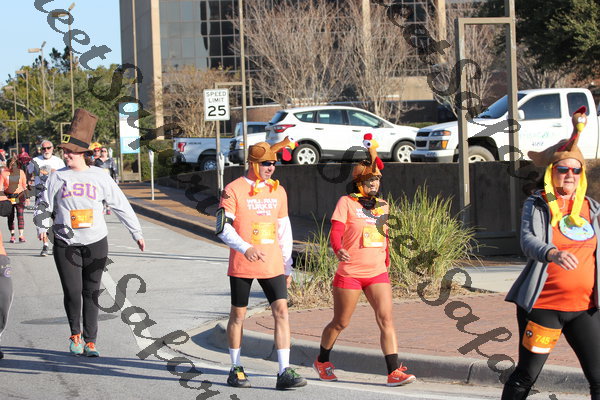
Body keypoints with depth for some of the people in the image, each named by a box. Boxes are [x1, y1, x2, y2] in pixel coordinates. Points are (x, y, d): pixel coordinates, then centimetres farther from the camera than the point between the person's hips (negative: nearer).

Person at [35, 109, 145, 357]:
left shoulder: (99, 177, 3)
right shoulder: (58, 177, 3)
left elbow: (121, 205, 9)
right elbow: (45, 205, 14)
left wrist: (136, 233, 10)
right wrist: (42, 227, 2)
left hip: (96, 243, 0)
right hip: (66, 244, 0)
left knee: (92, 293, 3)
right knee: (72, 292, -6)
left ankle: (90, 342, 12)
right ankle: (75, 334, 18)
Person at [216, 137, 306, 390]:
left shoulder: (278, 191, 11)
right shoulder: (234, 190, -5)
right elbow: (222, 227, -11)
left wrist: (287, 267, 16)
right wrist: (245, 248, -25)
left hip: (272, 265, 4)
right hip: (241, 265, -4)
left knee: (281, 310, -7)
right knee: (238, 314, 6)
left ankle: (284, 372, -8)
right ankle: (236, 369, 20)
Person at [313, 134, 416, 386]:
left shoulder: (383, 206, 10)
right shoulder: (346, 203, -5)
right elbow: (335, 231, -16)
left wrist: (386, 265, 18)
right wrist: (338, 249, -34)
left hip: (377, 274, 4)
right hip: (349, 273, -4)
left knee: (386, 320, -11)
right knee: (340, 323, 10)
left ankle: (394, 372, -14)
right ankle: (322, 361, 33)